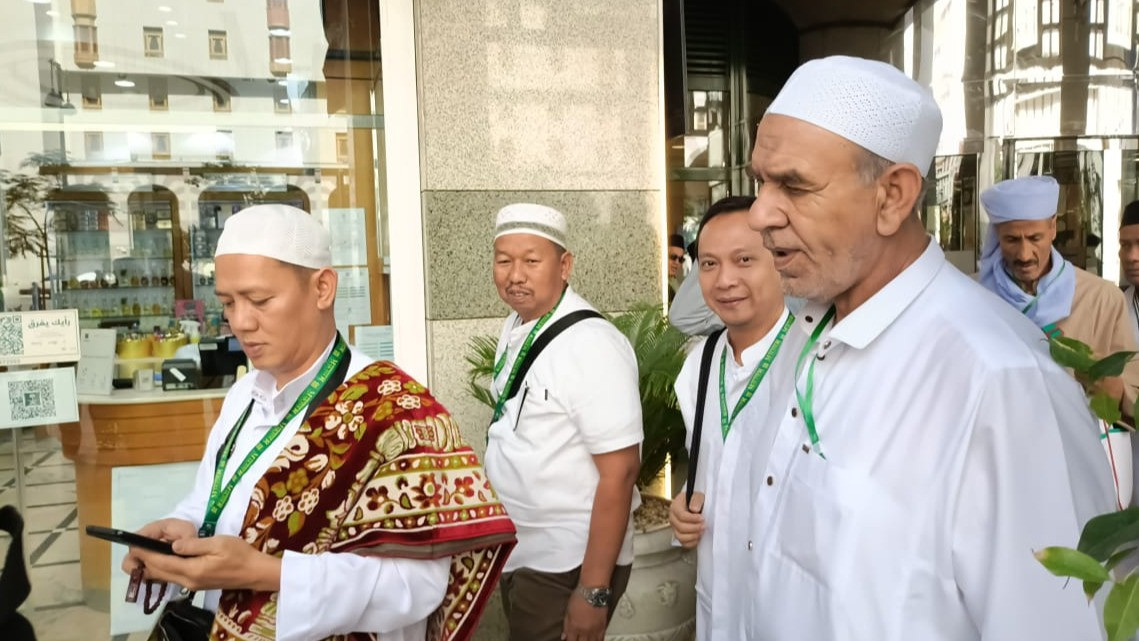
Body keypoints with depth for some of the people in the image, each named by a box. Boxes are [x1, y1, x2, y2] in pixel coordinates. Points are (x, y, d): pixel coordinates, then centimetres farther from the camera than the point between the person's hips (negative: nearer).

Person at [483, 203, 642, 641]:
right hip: (516, 552, 8)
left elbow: (619, 473, -23)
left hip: (567, 564, -8)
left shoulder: (591, 346, -22)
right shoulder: (515, 327, 3)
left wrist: (593, 592, -21)